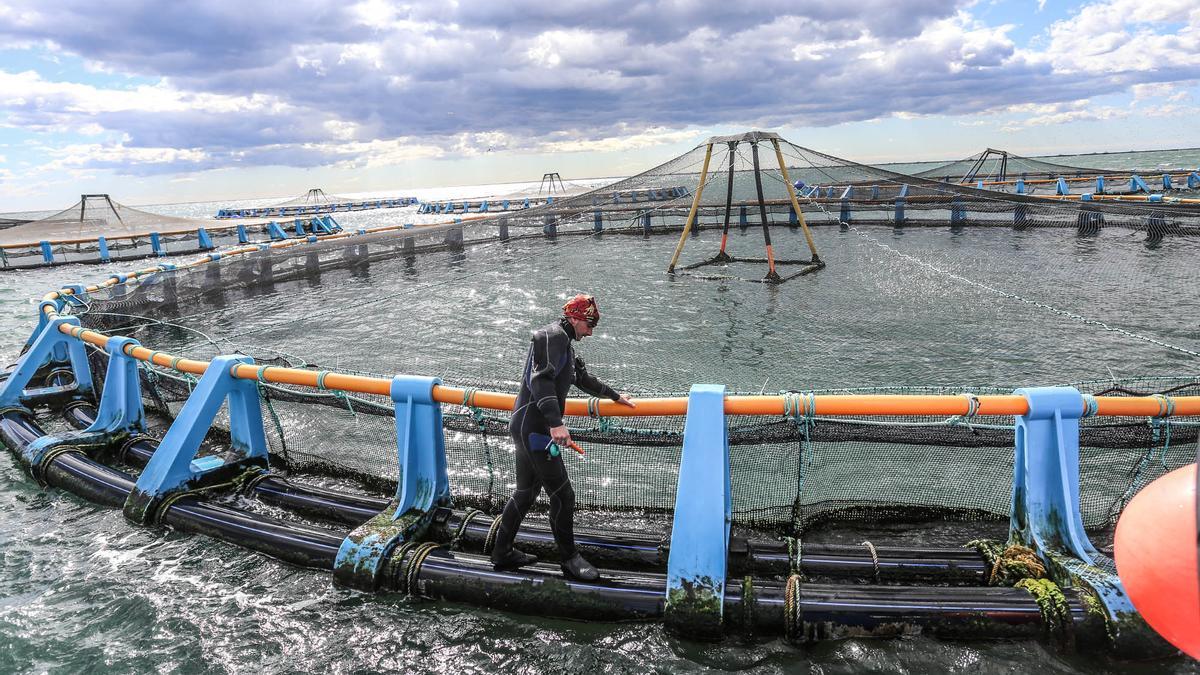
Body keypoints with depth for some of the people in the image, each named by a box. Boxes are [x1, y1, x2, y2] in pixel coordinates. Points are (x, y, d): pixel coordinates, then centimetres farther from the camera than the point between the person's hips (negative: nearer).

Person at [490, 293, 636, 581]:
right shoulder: (553, 336, -12)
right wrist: (556, 423, -33)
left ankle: (502, 553, 28)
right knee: (562, 494, -2)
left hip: (527, 429, 11)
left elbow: (584, 379, 34)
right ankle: (569, 559, 11)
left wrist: (616, 396, 43)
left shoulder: (562, 343, 21)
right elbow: (541, 380, -25)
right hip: (535, 430, -11)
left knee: (526, 492, 18)